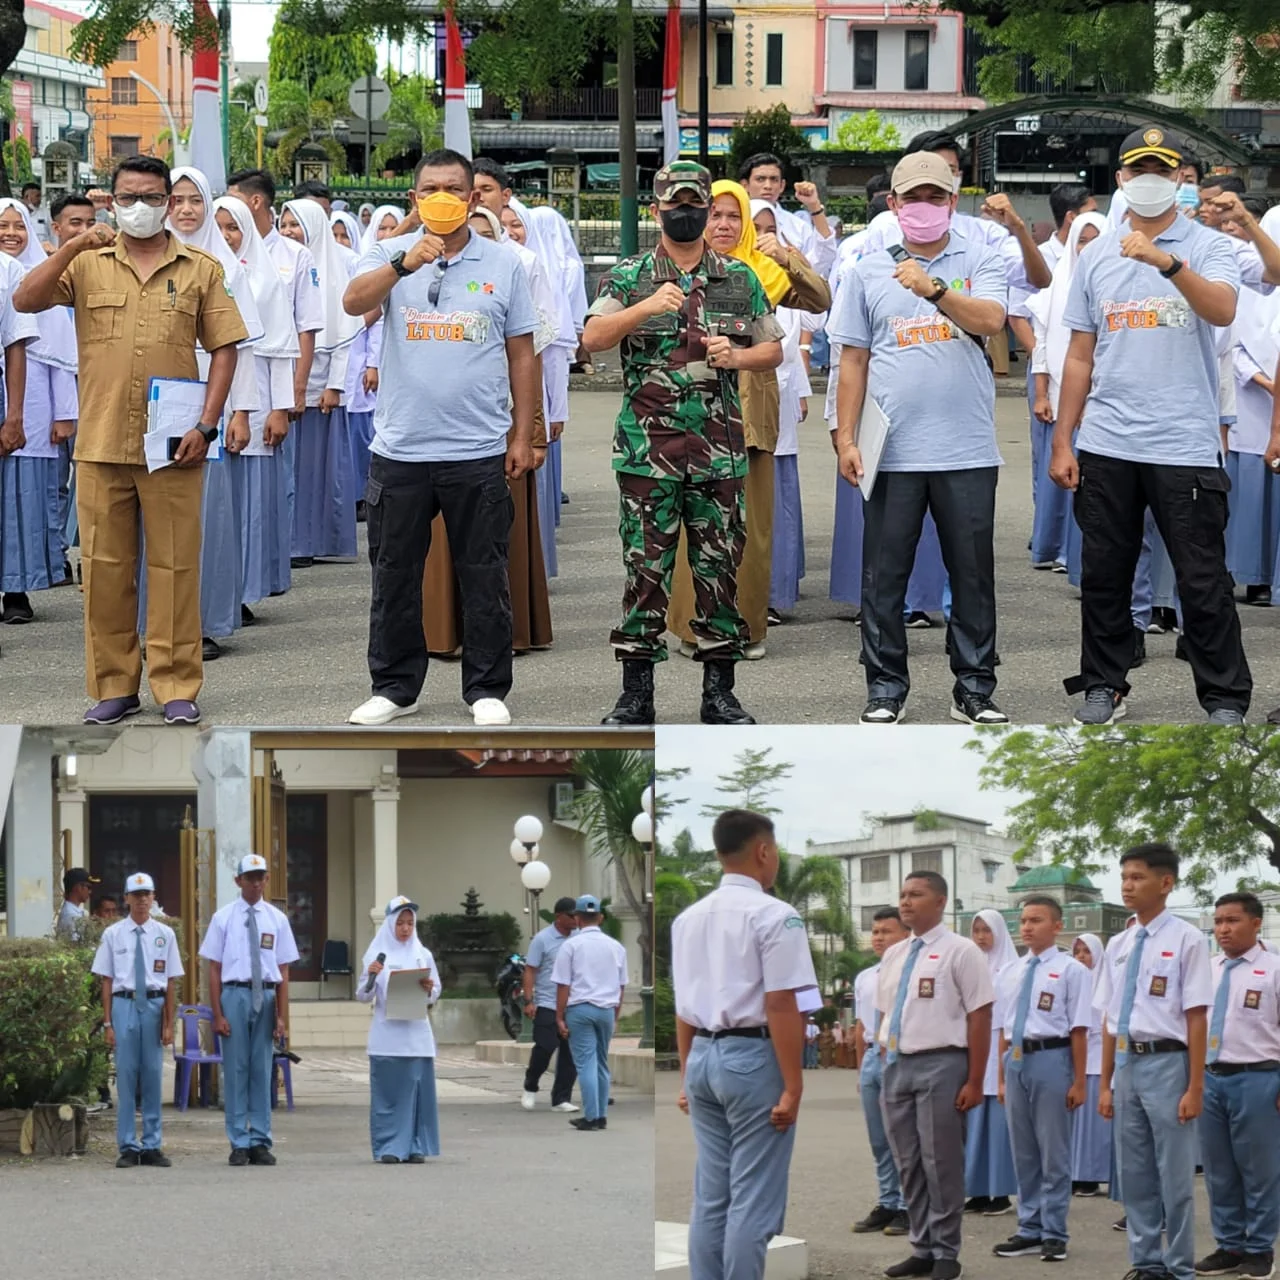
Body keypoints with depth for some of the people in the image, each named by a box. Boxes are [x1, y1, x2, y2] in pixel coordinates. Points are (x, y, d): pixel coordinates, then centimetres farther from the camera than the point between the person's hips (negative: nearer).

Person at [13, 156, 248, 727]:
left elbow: (224, 348, 5)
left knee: (175, 565, 0)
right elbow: (25, 300, -5)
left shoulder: (200, 269, 7)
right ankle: (113, 685, 13)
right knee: (104, 566, 5)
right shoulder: (87, 265, 8)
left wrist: (206, 425, -5)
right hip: (100, 443, 1)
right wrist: (72, 248, -17)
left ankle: (177, 686, 6)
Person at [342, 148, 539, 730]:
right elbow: (354, 302, -15)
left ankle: (487, 689, 13)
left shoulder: (502, 265, 6)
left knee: (484, 575, 4)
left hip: (478, 451, 0)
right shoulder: (390, 254, 5)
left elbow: (521, 355, 9)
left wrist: (523, 435, 5)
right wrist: (405, 263, -31)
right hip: (400, 447, 1)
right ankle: (394, 687, 19)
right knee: (395, 573, 8)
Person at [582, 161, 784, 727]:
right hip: (647, 450, -2)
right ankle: (635, 695, 4)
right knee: (645, 570, -1)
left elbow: (773, 349, 15)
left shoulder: (741, 280, 10)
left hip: (719, 452, 2)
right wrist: (645, 308, -24)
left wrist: (736, 356, -6)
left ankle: (719, 691, 12)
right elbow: (593, 338, -9)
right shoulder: (629, 277, 4)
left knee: (719, 570, 5)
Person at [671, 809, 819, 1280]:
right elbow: (781, 1006, -16)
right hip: (754, 1057, -7)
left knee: (710, 1196, 11)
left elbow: (684, 1008, 15)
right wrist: (792, 1087, -15)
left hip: (704, 1056, 7)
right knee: (752, 1201, -4)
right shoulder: (773, 915, -11)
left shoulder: (688, 918, 11)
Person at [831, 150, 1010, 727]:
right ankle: (885, 689, 12)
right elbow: (853, 360, 10)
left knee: (973, 574, 4)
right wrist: (845, 438, 4)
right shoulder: (869, 270, 9)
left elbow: (989, 320, -14)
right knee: (884, 575, 3)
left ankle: (974, 689, 12)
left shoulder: (978, 261, 5)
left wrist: (933, 289, -28)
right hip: (893, 451, 1)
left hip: (967, 450, -1)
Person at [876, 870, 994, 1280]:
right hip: (897, 1064, 7)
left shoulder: (959, 951, -6)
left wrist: (974, 1082, -13)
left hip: (940, 1064, -7)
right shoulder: (894, 956, 14)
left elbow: (979, 1017, -9)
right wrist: (886, 1067, 13)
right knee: (908, 1164, 10)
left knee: (941, 1163, -2)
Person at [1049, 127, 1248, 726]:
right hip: (1106, 446, 4)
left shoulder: (1209, 249, -1)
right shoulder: (1098, 257, 11)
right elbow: (1080, 356, 13)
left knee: (1203, 580, -1)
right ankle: (1103, 685, 23)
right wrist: (1062, 443, 9)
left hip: (1185, 446, -4)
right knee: (1104, 574, 10)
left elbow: (1222, 310, -22)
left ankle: (1225, 698, 7)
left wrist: (1168, 262, -35)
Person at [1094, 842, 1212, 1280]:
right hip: (1127, 1063, 6)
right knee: (1134, 1176, 11)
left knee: (1175, 1176, 0)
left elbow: (1196, 1018, -10)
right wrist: (1106, 1084, 15)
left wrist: (1195, 1088, -12)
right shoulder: (1119, 945, 10)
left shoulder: (1186, 940, -8)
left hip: (1167, 1063, -6)